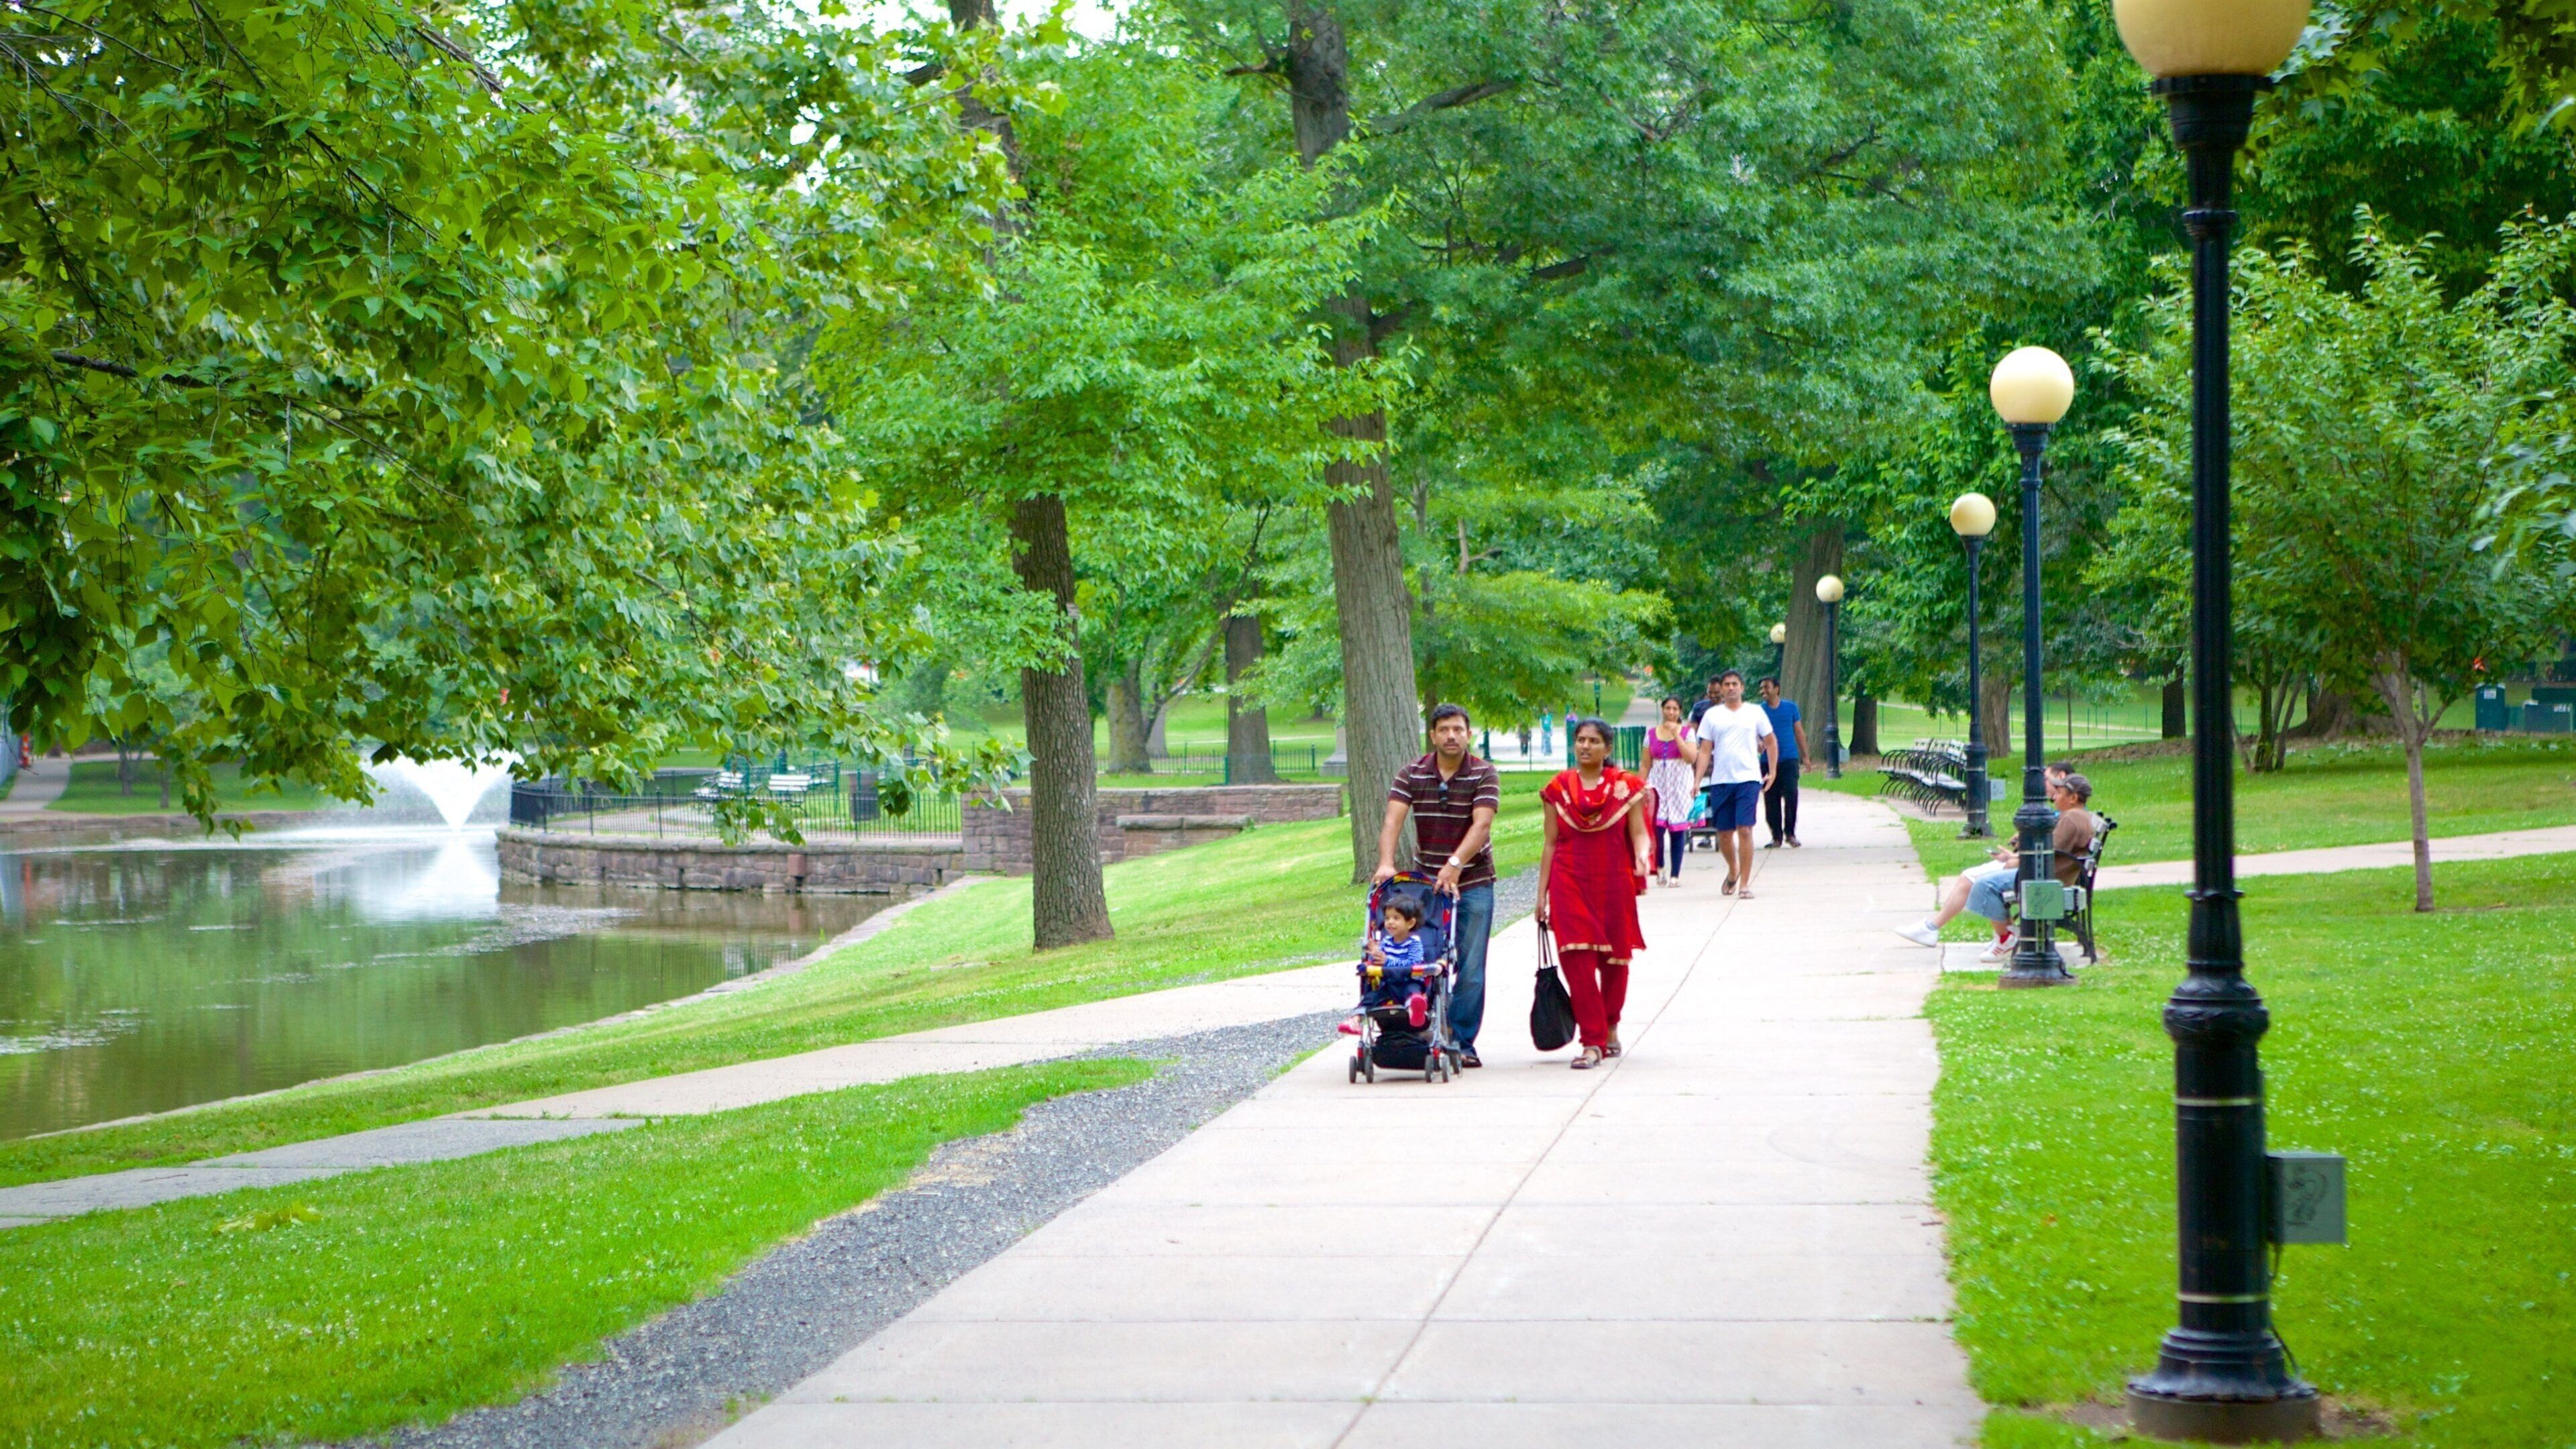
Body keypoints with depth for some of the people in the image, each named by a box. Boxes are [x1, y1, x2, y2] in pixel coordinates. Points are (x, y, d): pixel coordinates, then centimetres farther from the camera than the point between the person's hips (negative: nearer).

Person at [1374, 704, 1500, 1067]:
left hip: (1473, 882, -2)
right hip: (1426, 882, 2)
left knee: (1469, 969, -1)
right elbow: (1393, 820, -11)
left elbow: (1481, 825, -18)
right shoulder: (1411, 774, 1)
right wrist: (1386, 863, -28)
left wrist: (1455, 865, -33)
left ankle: (1462, 1043, 5)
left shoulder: (1484, 775, -5)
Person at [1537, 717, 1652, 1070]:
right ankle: (1592, 1042, -9)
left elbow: (1638, 833, 1)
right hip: (1570, 884, 0)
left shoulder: (1626, 787, 3)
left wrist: (1643, 859, -22)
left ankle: (1610, 1025, 33)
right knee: (1577, 959, -11)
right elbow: (1550, 843, 8)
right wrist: (1542, 893, 6)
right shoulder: (1558, 789, 5)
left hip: (1614, 883, 0)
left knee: (1614, 960, 9)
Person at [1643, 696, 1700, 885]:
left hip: (1680, 786, -1)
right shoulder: (1651, 734, 9)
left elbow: (1692, 758, -11)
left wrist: (1676, 734, -13)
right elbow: (1646, 765, 10)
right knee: (1657, 828, -13)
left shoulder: (1687, 732, 3)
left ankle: (1675, 874, 6)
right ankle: (1660, 866, 9)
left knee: (1677, 831, -1)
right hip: (1658, 785, 1)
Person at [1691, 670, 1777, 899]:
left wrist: (1772, 772, 8)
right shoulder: (1712, 715, 7)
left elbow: (1771, 742, 14)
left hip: (1748, 779, -2)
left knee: (1745, 830, -10)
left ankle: (1745, 884, -6)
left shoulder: (1755, 712, 6)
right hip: (1720, 781, 2)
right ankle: (1733, 870, 34)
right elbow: (1705, 750, 6)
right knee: (1724, 833, 7)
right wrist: (1698, 781, -2)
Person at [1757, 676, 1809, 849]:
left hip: (1789, 759, -1)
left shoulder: (1790, 707, 6)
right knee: (1771, 801, 2)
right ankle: (1777, 836, 11)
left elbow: (1799, 732, 12)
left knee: (1791, 793, -13)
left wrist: (1805, 756, 10)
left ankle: (1790, 833, 0)